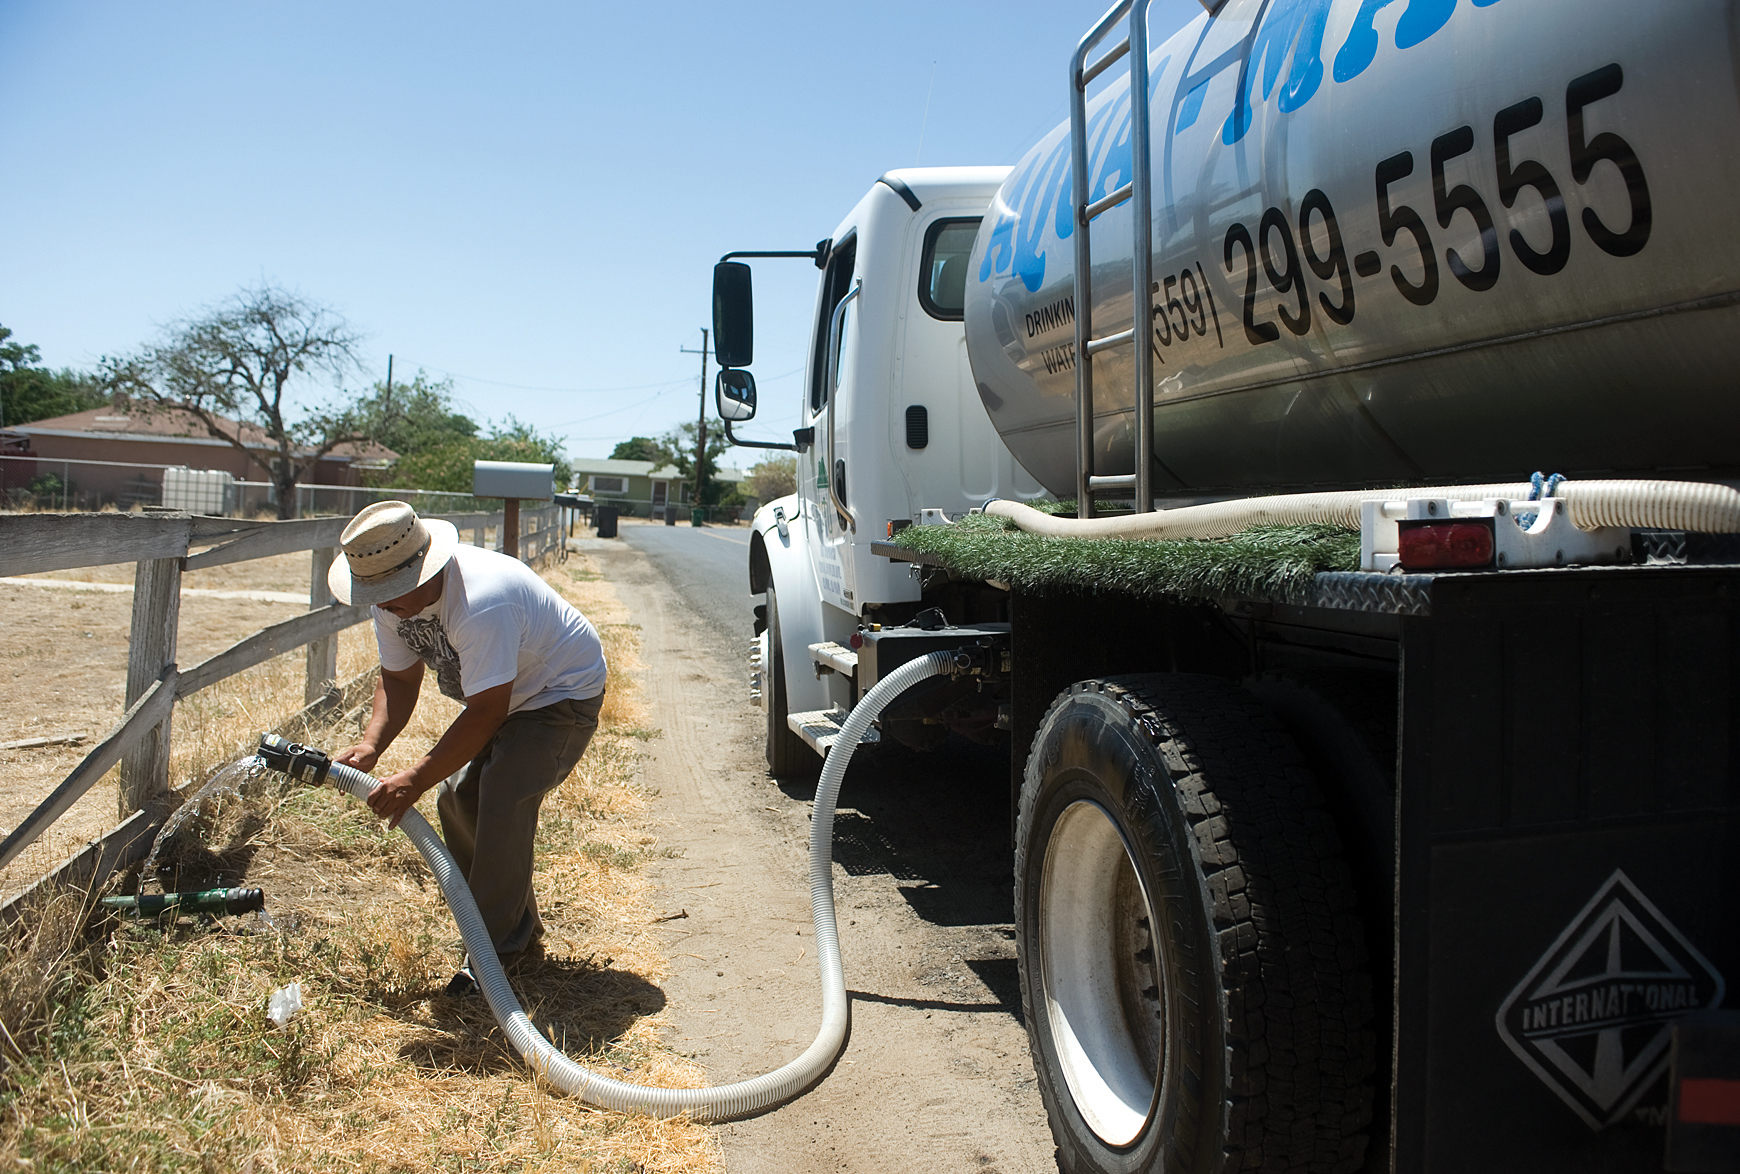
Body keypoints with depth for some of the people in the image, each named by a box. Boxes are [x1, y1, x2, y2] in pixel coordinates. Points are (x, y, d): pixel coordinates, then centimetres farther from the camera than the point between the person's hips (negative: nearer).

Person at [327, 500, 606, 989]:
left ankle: (493, 951, -10)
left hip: (563, 692, -9)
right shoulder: (393, 600, -10)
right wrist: (371, 745, -17)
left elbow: (486, 713, -34)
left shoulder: (481, 602, -38)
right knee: (457, 797, 3)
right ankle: (520, 923, 19)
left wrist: (415, 779, -33)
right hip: (501, 695, 9)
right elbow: (398, 679, 0)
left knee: (504, 801, -22)